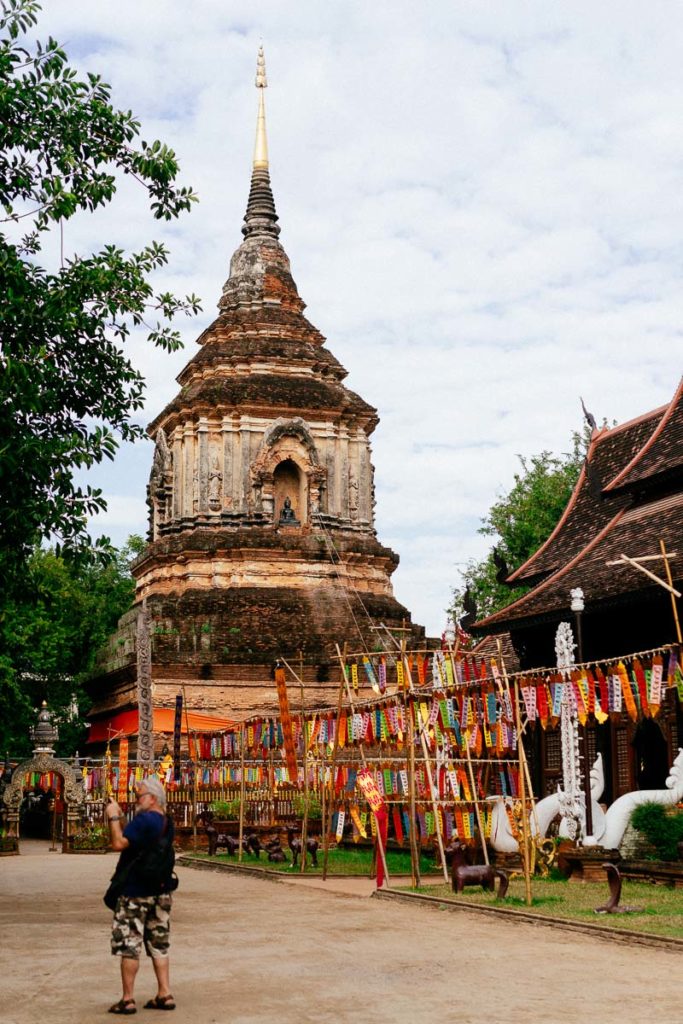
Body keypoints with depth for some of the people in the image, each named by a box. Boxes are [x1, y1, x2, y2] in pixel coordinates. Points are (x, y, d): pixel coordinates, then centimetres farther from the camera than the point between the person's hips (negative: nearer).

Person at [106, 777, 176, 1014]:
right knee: (158, 944, 13)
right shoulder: (166, 823, 11)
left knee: (128, 945, 0)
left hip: (135, 892, -8)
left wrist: (113, 818, -17)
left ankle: (127, 999, 2)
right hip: (160, 891, 8)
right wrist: (120, 818, 14)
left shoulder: (144, 819, -19)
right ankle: (164, 995, 12)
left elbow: (119, 843, -27)